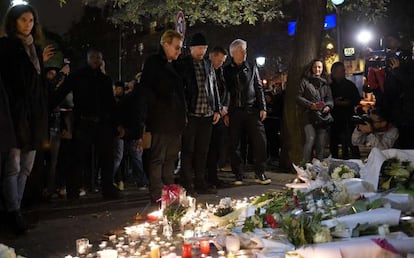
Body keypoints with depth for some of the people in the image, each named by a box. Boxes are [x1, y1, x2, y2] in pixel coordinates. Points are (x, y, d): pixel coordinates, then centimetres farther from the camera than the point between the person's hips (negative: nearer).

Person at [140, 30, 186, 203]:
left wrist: (183, 115, 14)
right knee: (157, 158, -2)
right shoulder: (153, 63, -4)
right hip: (161, 120, -8)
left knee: (171, 158, 14)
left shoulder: (174, 65, 17)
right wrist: (150, 115, -16)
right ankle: (156, 195, 4)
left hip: (176, 120, 8)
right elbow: (146, 90, -10)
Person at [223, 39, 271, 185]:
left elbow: (259, 88, 10)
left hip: (252, 111, 1)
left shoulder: (252, 68, 11)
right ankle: (238, 175, 12)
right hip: (234, 112, -1)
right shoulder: (227, 70, 7)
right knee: (234, 145, 2)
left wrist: (262, 107, 1)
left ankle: (260, 174, 6)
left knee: (260, 142, -4)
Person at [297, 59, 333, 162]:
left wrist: (328, 106, -7)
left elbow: (330, 99, 16)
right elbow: (298, 97, 2)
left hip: (323, 116, 4)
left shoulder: (325, 84, 20)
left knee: (321, 143, 0)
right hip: (309, 116, -4)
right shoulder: (305, 81, 9)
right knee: (310, 139, -18)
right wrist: (310, 104, -12)